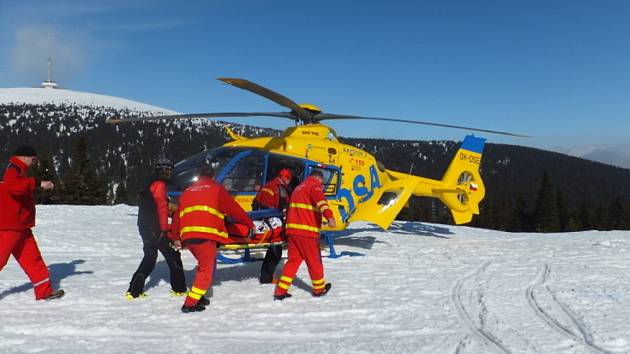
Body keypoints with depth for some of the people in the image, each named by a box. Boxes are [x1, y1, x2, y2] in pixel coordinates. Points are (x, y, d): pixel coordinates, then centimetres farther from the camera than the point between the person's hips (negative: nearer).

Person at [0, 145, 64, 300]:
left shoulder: (19, 171, 17)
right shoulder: (13, 170, -14)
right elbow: (14, 186, -36)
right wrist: (38, 183, -40)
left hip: (21, 226, 10)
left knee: (32, 257, 9)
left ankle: (44, 290, 13)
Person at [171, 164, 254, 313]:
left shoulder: (187, 191, 25)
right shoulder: (216, 188, 11)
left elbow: (177, 216, 24)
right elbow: (234, 208, 10)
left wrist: (176, 237, 32)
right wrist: (250, 224, 17)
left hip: (187, 235, 6)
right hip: (205, 235, -6)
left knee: (204, 264, 22)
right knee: (206, 269, -1)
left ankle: (198, 297, 22)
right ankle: (190, 304, -6)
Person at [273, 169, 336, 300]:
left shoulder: (298, 188, 24)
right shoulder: (314, 186, -3)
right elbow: (320, 200, -24)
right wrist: (329, 216, -40)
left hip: (292, 230, 8)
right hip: (307, 231, -8)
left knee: (293, 259, 12)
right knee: (314, 260, 7)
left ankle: (280, 291, 8)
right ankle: (319, 289, 22)